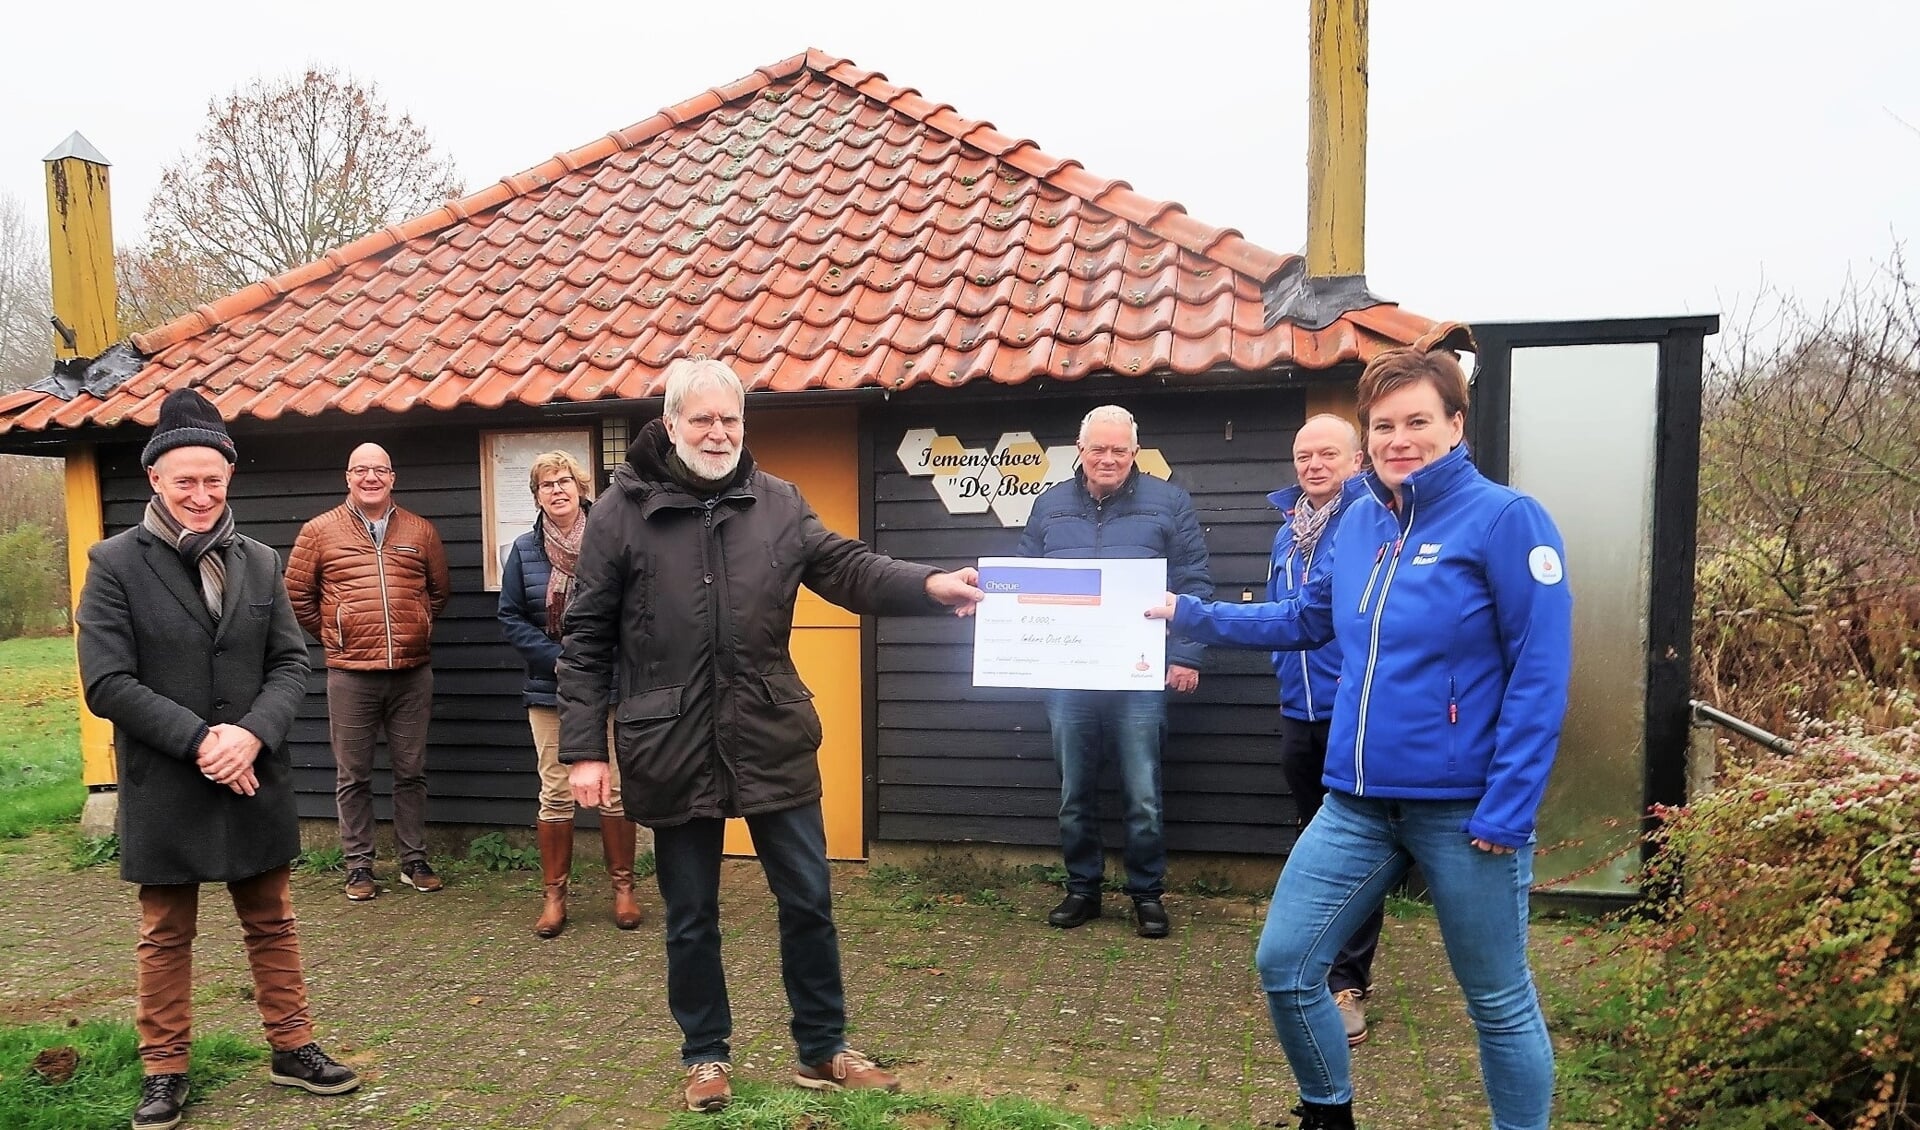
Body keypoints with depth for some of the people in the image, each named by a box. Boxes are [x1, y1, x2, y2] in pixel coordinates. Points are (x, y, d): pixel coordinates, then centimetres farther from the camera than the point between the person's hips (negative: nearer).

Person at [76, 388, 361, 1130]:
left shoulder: (260, 562, 4)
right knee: (166, 936, 13)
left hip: (254, 780, 3)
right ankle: (164, 1071, 27)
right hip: (165, 787, -3)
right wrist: (199, 740, -18)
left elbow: (291, 663, 2)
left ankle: (292, 1049, 27)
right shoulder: (115, 564, -6)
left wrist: (252, 734, -15)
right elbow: (107, 682, -12)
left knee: (272, 924, 14)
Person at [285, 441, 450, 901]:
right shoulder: (320, 531, 3)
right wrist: (331, 634, 8)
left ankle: (415, 860, 20)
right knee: (353, 776, 7)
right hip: (350, 675, -1)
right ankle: (358, 866, 18)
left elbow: (438, 590, 19)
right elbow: (296, 594, 9)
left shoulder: (421, 531, 7)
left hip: (412, 672, 1)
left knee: (412, 772, 9)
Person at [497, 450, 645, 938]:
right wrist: (560, 657, -9)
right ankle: (554, 894, 18)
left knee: (614, 789, 4)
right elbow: (510, 617, 4)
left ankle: (623, 888, 19)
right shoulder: (524, 550, 3)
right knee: (555, 793, 6)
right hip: (549, 690, 2)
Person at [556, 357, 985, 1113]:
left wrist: (929, 585, -26)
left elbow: (848, 568, -7)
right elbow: (586, 640, -2)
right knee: (691, 918, 13)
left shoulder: (778, 503, 3)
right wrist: (584, 749, -6)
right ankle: (706, 1056, 34)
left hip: (771, 739, 2)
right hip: (671, 748, -1)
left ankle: (823, 1051, 29)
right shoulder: (621, 511, -3)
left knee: (808, 900, 10)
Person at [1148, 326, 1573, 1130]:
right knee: (1284, 966, 9)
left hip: (1465, 809, -6)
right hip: (1358, 803, 6)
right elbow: (1307, 619, 19)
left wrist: (1506, 814, -17)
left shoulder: (1505, 519, -12)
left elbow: (1539, 677, -14)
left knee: (1500, 1003, 11)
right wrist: (1190, 615, 13)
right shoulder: (1358, 521, 6)